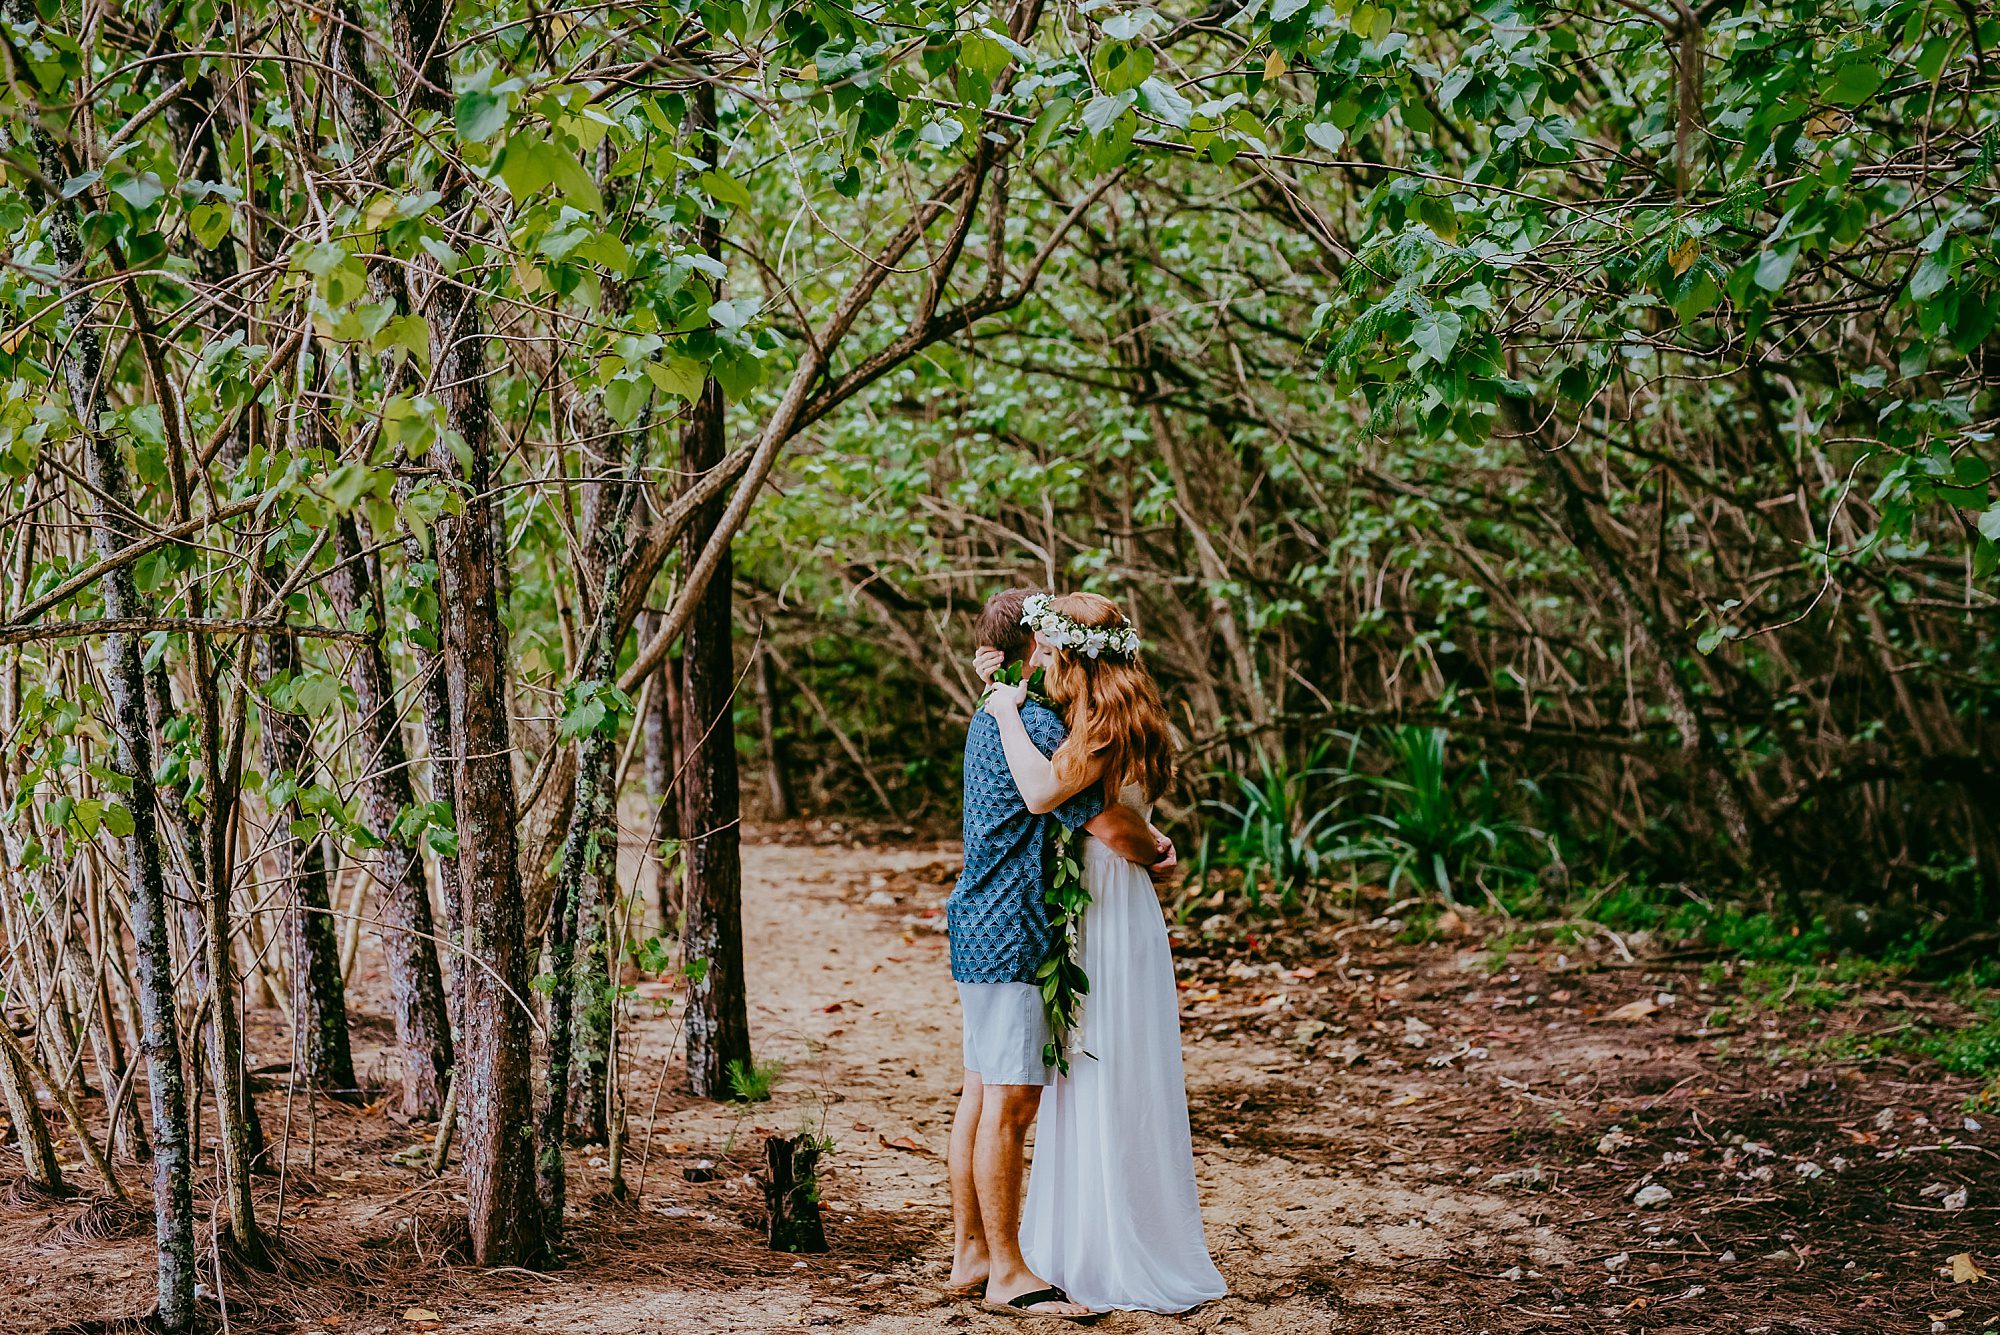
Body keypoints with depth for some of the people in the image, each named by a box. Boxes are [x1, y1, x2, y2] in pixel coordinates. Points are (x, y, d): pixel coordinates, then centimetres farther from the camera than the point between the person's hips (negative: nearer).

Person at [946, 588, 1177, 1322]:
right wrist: (1155, 848, 1)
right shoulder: (1033, 724, -17)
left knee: (981, 1096, 13)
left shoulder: (991, 718, 15)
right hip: (1011, 937, -10)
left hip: (979, 930, 10)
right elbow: (1109, 826, -20)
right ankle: (1007, 1274, -2)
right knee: (1011, 1103, -6)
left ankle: (970, 1253, 19)